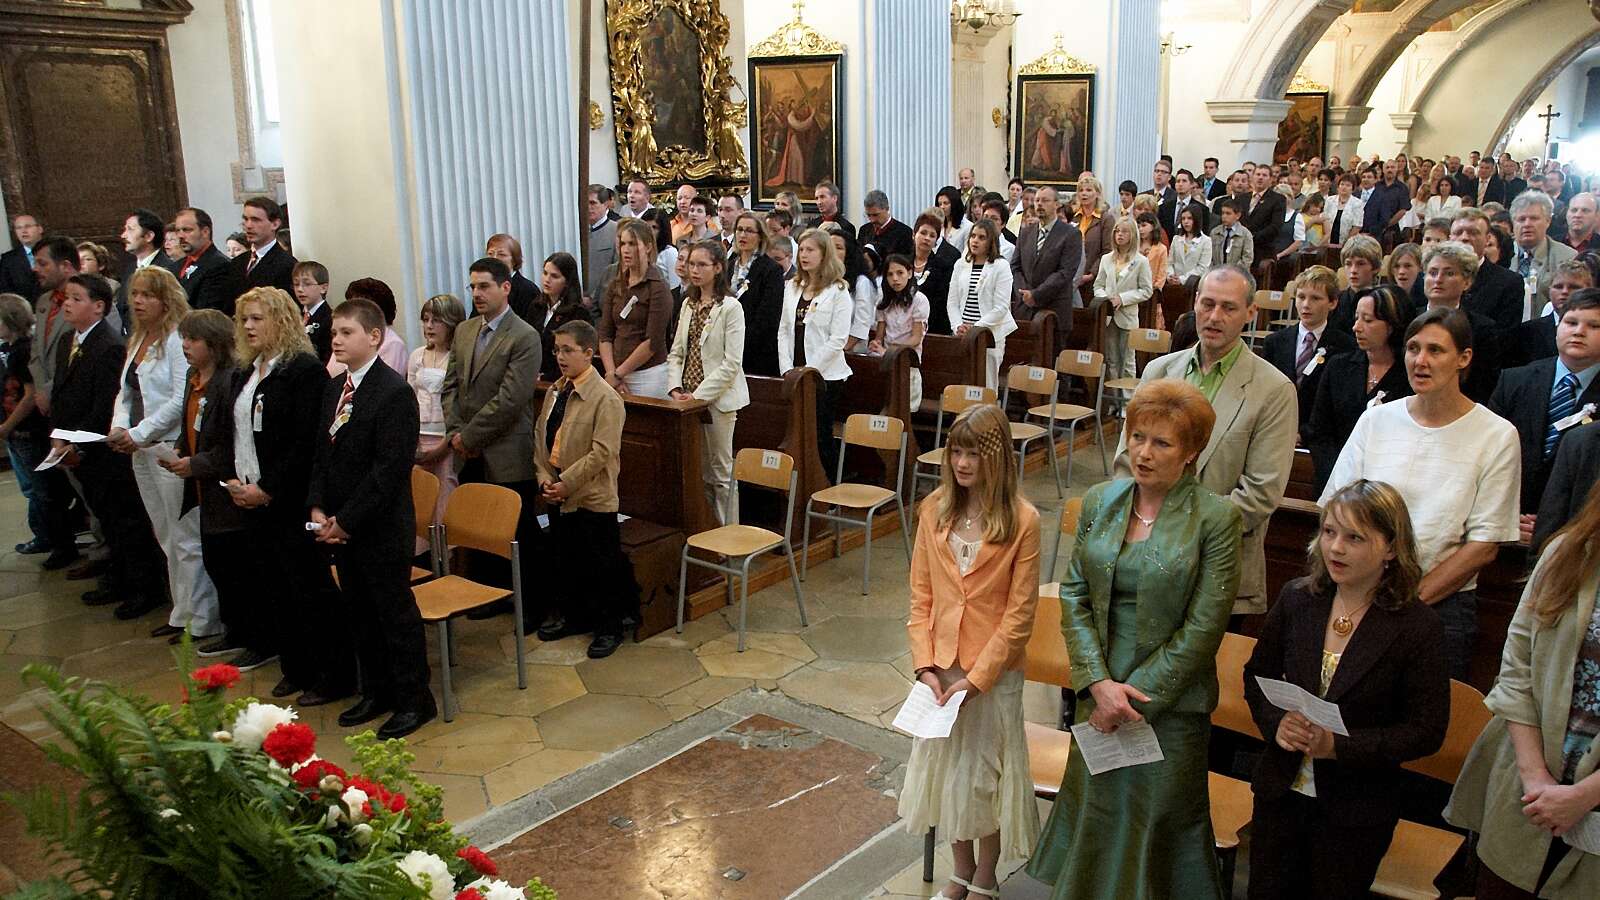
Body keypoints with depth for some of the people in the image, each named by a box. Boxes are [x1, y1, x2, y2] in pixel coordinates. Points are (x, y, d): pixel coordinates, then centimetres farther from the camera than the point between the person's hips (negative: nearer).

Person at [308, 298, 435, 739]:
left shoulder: (394, 392, -16)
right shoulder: (333, 389, 10)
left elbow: (390, 468, -20)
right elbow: (321, 454, 14)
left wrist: (347, 520, -18)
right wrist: (317, 507, -1)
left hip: (383, 528, -8)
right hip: (341, 527, 8)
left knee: (396, 612, 2)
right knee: (358, 613, 17)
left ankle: (413, 700, 16)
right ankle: (375, 691, 32)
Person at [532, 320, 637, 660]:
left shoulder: (605, 398, -16)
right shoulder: (554, 391, 6)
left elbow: (602, 452, -20)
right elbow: (541, 437, 9)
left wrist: (566, 483, -19)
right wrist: (545, 479, -4)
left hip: (592, 498, -7)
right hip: (557, 495, 7)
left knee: (602, 567, 4)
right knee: (567, 561, 20)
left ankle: (609, 628, 18)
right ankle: (573, 616, 37)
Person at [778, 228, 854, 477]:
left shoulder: (838, 291, -5)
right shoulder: (792, 288, 12)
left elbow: (838, 339, -12)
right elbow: (783, 332, 9)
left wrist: (808, 371, -14)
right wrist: (788, 370, -2)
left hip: (825, 375, -5)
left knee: (820, 436, 0)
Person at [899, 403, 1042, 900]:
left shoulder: (1022, 519, -14)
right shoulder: (934, 509, -3)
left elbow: (1019, 615, -13)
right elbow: (921, 597, 1)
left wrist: (976, 677, -16)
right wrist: (926, 666, -8)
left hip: (994, 673, -4)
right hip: (941, 670, 4)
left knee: (986, 776, 11)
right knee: (946, 770, 17)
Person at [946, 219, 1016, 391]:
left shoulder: (1001, 266, -2)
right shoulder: (960, 264, 11)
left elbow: (1001, 307, -9)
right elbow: (952, 302, 10)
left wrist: (976, 327, -14)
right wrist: (958, 325, -6)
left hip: (991, 334, -4)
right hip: (963, 335, 4)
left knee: (986, 385, -3)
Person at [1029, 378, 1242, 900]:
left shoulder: (1216, 519, -11)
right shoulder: (1100, 501, 1)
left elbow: (1201, 630, -13)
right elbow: (1073, 596, 0)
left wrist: (1136, 696, -14)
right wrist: (1099, 683, -11)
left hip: (1170, 701, -3)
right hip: (1099, 690, 4)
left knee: (1156, 820, 10)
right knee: (1094, 809, 16)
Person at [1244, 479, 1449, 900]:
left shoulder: (1418, 626, -15)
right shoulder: (1297, 598, -4)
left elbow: (1427, 730, -13)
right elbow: (1257, 675, 7)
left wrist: (1340, 745, -24)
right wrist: (1276, 722, -14)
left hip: (1357, 809, -3)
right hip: (1281, 790, 4)